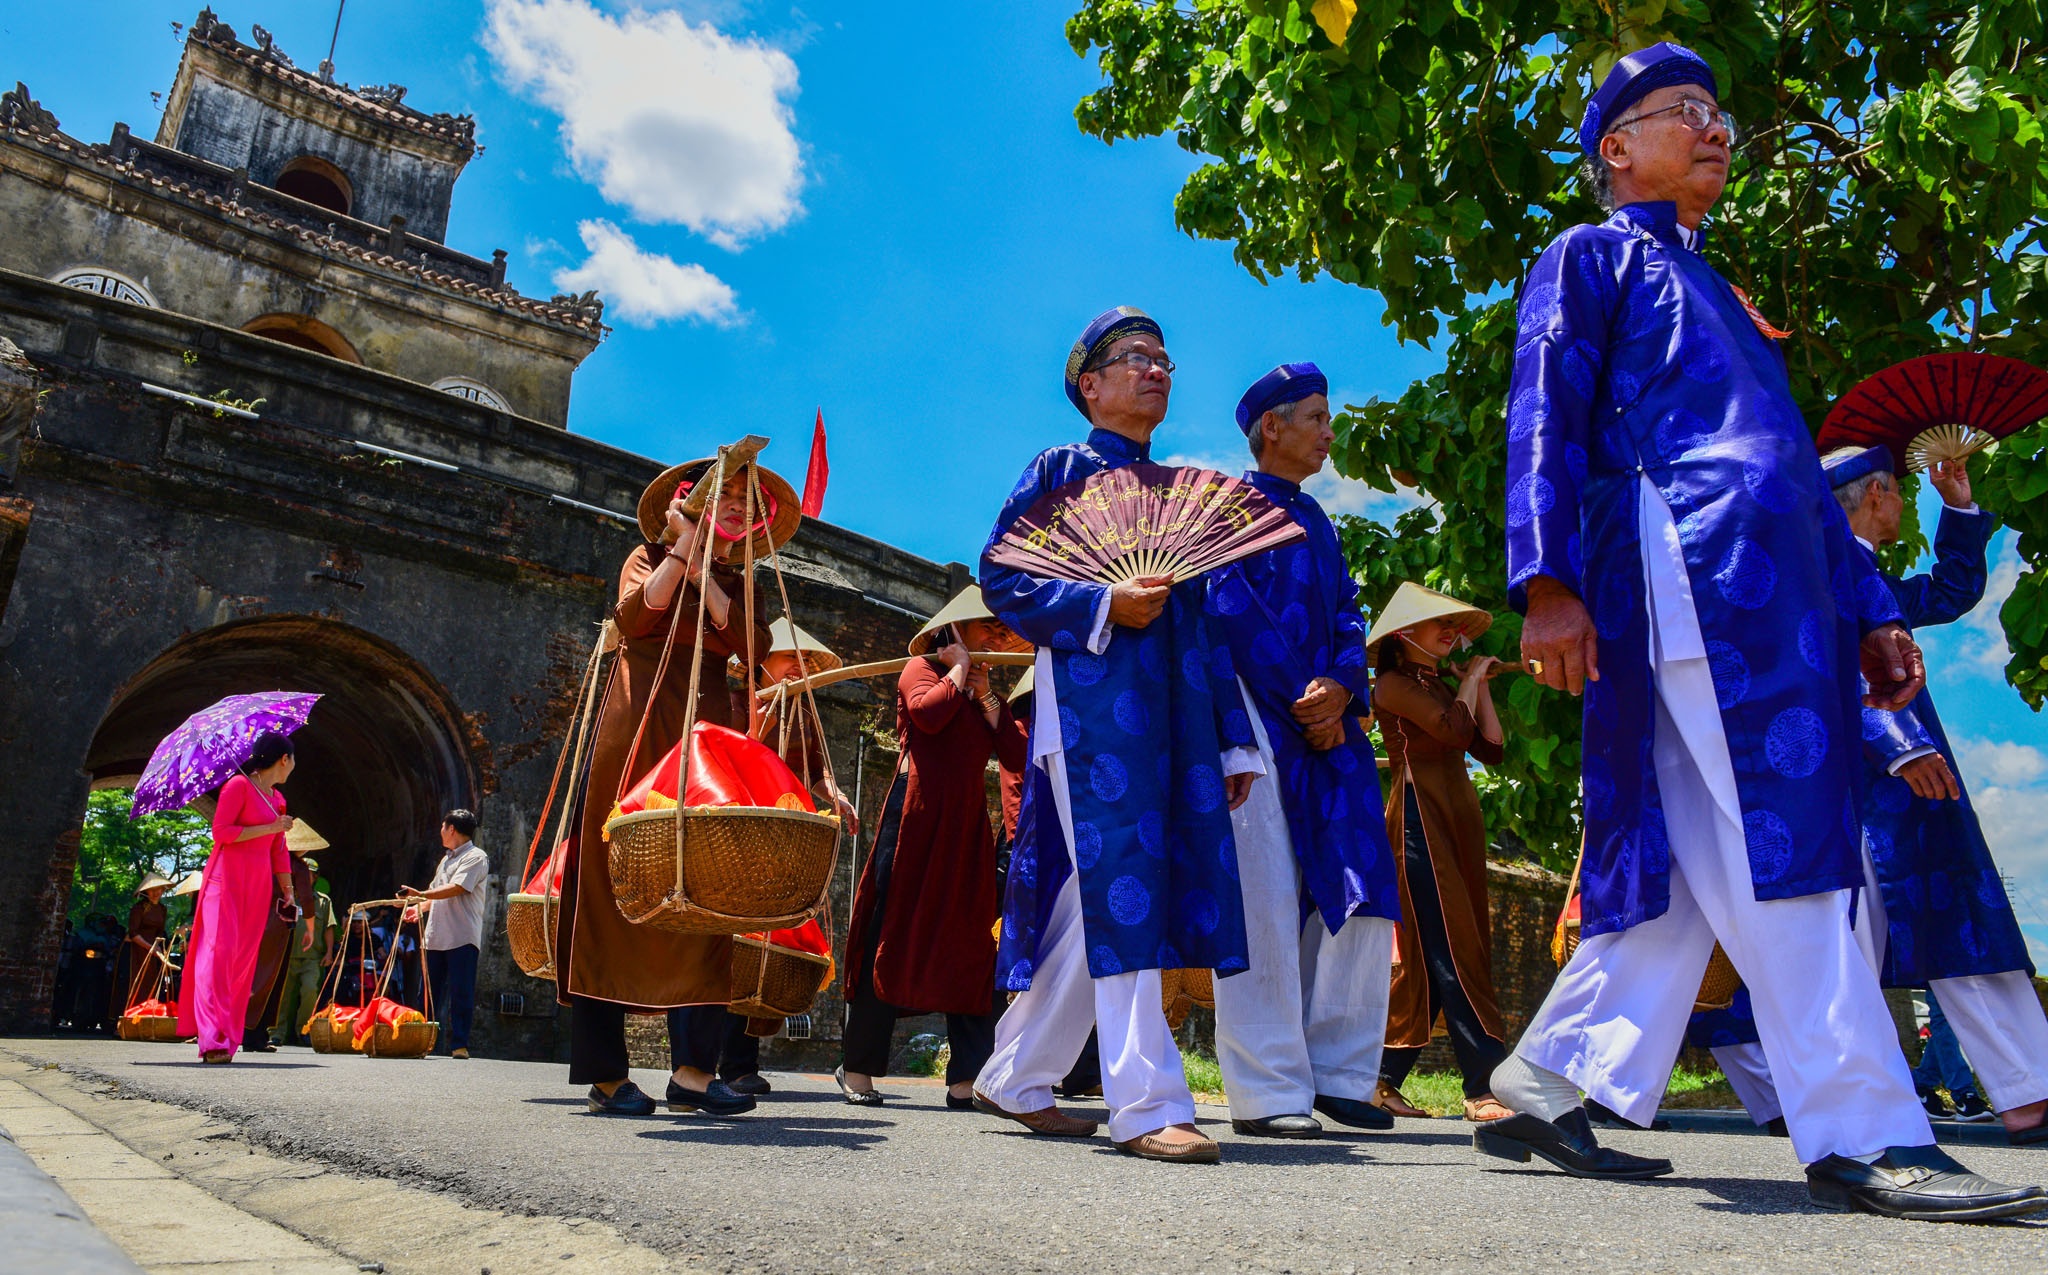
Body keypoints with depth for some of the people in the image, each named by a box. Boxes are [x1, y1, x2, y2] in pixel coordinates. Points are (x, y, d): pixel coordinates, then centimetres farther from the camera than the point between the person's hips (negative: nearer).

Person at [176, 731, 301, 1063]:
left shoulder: (277, 798, 20)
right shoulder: (238, 785, -2)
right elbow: (220, 831, -12)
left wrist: (287, 892, 19)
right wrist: (268, 828, -10)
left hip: (259, 884, 7)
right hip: (228, 876, -7)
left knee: (244, 959, 3)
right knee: (219, 950, -15)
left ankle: (229, 1039, 4)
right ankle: (212, 1038, -19)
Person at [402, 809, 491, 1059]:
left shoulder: (476, 857, -5)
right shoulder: (446, 859, 23)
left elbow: (456, 889, -18)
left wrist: (420, 894, -23)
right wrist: (418, 908, 15)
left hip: (463, 937, -8)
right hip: (436, 937, 8)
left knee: (461, 993, -6)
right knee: (430, 993, 8)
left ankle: (459, 1045, -4)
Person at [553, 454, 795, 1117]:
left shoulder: (739, 587, 21)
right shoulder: (649, 558, 14)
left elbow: (752, 649, 0)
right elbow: (634, 616, -8)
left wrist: (704, 575, -5)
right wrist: (683, 548, -8)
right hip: (638, 726, -3)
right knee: (615, 889, -5)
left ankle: (694, 1068, -9)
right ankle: (604, 1072, -1)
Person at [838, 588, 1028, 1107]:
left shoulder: (981, 693, 23)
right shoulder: (922, 668, 7)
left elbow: (1016, 756, 8)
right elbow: (929, 713, -18)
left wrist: (985, 693, 4)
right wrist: (961, 667, -3)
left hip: (967, 825, 6)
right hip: (916, 815, -6)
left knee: (971, 945, -1)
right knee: (895, 937, -4)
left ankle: (966, 1080, 0)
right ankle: (857, 1068, 7)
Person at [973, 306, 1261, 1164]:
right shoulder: (1060, 469, 7)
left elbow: (1201, 620, 22)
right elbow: (1000, 579, -3)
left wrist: (1234, 739, 17)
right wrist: (1104, 605, -16)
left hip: (1172, 708, 6)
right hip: (1091, 699, -6)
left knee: (1104, 901, 7)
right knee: (1117, 884, -12)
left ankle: (1014, 1078, 20)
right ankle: (1146, 1104, -8)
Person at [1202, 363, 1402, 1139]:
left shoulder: (1314, 518, 24)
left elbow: (1346, 616, 15)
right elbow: (1232, 607, -9)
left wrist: (1340, 686, -6)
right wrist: (1298, 700, -12)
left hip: (1325, 725, 7)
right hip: (1258, 718, -7)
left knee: (1358, 897, 1)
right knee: (1265, 905, -8)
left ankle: (1338, 1074, 11)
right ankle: (1268, 1094, -2)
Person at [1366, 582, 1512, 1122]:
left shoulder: (1444, 686, 22)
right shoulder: (1394, 683, -2)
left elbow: (1491, 749, 15)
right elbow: (1452, 730, -17)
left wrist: (1480, 687, 12)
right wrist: (1470, 681, -1)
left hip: (1459, 822, 8)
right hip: (1420, 819, -8)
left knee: (1428, 957, 7)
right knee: (1452, 954, -12)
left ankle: (1384, 1079, 13)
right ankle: (1483, 1087, -11)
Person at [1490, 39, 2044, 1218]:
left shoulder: (1721, 293, 34)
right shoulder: (1590, 258, 11)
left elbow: (1798, 467, 30)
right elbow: (1545, 419, -4)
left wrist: (1871, 609, 21)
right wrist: (1548, 580, -18)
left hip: (1781, 588, 8)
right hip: (1691, 569, -8)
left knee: (1697, 862, 3)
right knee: (1778, 849, -12)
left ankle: (1550, 1084, 10)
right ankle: (1864, 1134, -6)